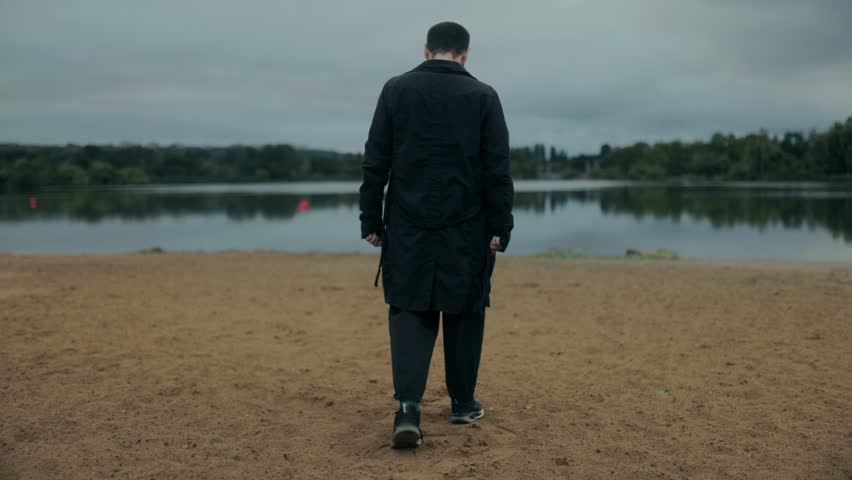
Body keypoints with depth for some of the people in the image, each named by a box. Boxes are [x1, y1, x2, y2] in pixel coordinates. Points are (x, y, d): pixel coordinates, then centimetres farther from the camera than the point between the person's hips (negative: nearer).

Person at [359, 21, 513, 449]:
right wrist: (499, 227, 2)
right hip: (467, 228, 0)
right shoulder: (483, 96, 0)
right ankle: (463, 402, 23)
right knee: (464, 312, 13)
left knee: (409, 311, 5)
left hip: (408, 226, 0)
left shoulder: (395, 90, 2)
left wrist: (371, 220, 5)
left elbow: (374, 162, 0)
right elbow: (498, 169, -3)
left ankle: (408, 405, -11)